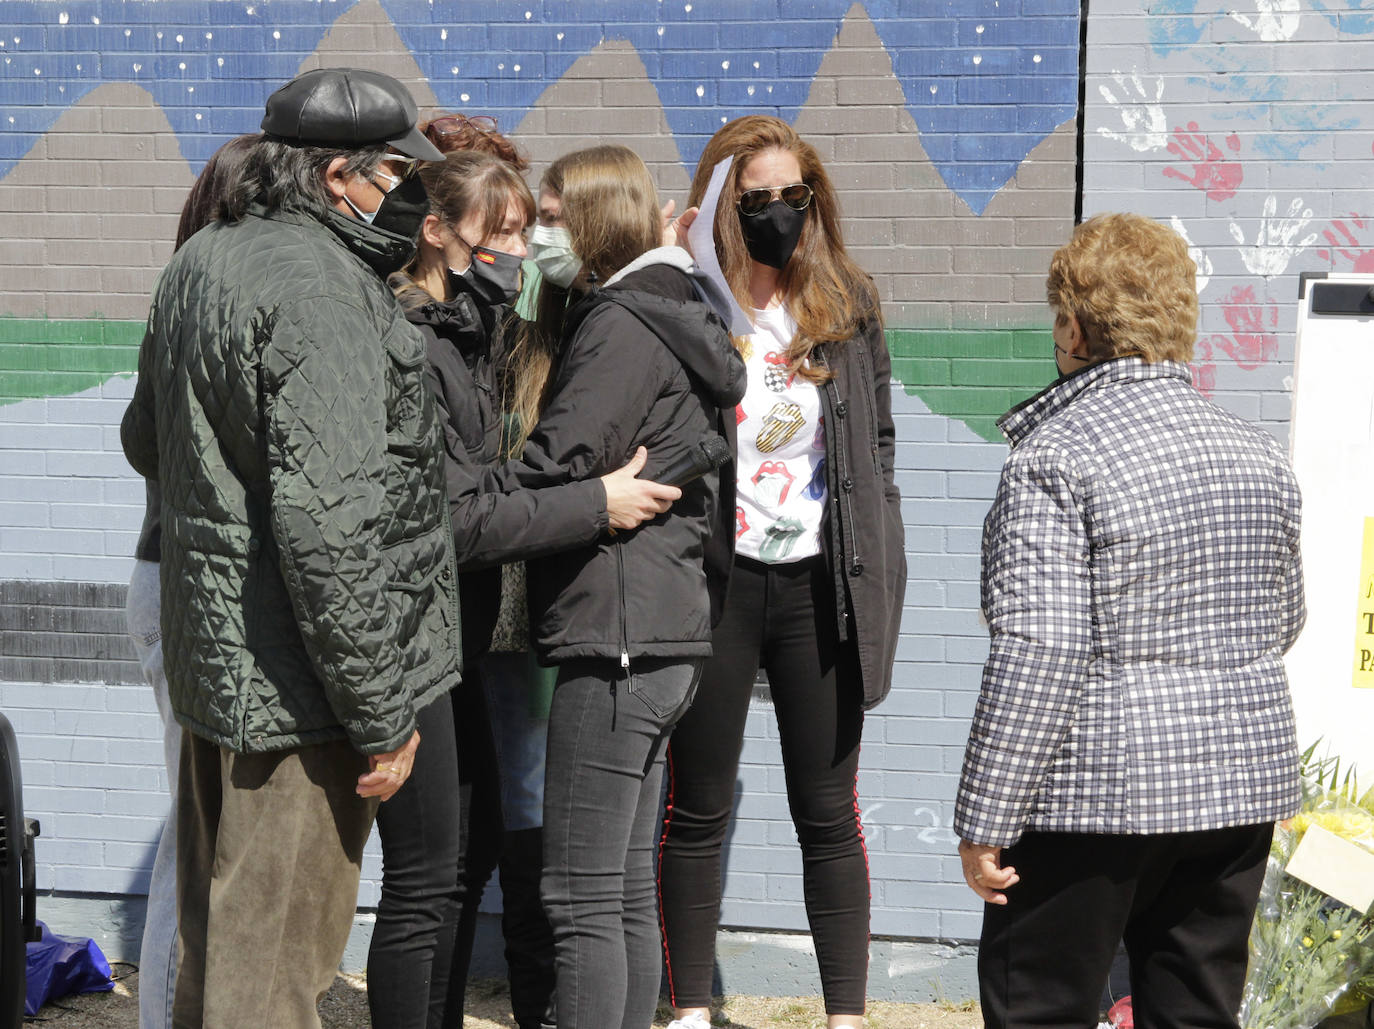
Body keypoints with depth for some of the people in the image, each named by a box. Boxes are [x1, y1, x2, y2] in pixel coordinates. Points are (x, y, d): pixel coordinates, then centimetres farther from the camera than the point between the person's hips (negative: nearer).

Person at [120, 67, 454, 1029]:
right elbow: (330, 522, -26)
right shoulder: (320, 289, -20)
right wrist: (380, 712, -20)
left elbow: (145, 442, 26)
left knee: (214, 938, 21)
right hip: (296, 682, -10)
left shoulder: (198, 261, 11)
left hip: (208, 653, 10)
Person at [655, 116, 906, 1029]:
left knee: (829, 814, 8)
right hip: (712, 577, -2)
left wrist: (880, 588, 6)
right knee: (699, 809, 10)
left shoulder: (848, 307, 5)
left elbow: (879, 448, 9)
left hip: (820, 581, 2)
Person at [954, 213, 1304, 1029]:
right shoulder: (1258, 455, 7)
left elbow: (1040, 653, -20)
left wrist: (985, 821, -16)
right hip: (1242, 780, 6)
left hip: (1101, 791, -6)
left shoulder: (1057, 455, -14)